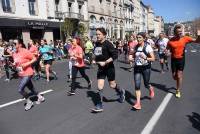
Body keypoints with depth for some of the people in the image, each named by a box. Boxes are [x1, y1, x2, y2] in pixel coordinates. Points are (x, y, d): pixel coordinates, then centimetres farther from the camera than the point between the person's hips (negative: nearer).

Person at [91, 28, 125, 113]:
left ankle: (121, 92, 44)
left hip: (109, 67, -5)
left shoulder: (108, 44, -16)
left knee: (112, 85, 12)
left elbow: (115, 55, -20)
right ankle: (99, 106, 9)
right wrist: (95, 60, 1)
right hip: (100, 68, 5)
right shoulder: (97, 44, 4)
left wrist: (105, 62, -24)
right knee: (99, 87, 1)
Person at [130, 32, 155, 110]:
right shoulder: (136, 47, 4)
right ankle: (138, 103, -1)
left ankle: (151, 89, 49)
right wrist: (131, 58, -4)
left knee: (146, 84, 12)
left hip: (145, 68, -3)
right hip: (137, 68, 3)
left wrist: (145, 58, -28)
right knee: (137, 85, -5)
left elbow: (153, 59, -10)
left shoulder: (148, 47, -9)